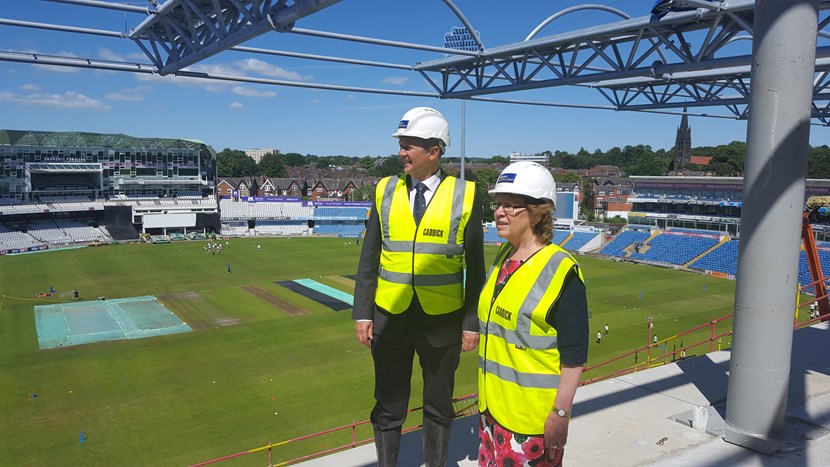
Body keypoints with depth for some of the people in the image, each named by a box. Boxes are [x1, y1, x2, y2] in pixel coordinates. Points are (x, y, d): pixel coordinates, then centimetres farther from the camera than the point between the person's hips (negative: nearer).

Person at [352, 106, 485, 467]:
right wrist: (362, 313, -1)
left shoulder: (465, 195, -6)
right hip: (390, 317, 2)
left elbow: (475, 266, -2)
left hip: (442, 320, -1)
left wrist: (472, 322, -3)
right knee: (389, 406, 13)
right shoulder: (385, 190, 0)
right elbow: (369, 258, 3)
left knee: (438, 405, 17)